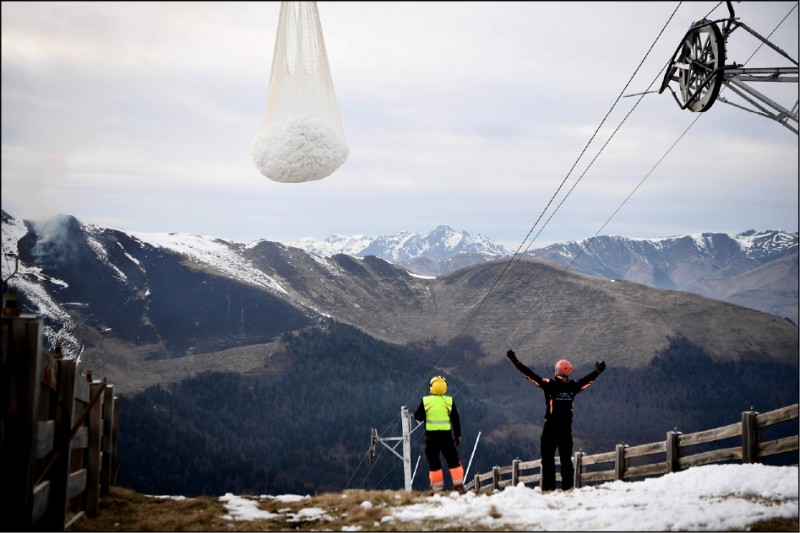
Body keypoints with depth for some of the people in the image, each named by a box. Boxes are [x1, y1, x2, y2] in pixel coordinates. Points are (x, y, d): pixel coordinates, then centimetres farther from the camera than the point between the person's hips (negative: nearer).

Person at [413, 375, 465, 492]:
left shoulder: (425, 401, -5)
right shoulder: (449, 401, -1)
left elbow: (417, 416, 2)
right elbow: (456, 420, 4)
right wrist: (457, 435, 13)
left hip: (431, 436, -1)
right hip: (446, 435, 1)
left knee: (434, 462, 6)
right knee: (453, 461, 9)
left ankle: (437, 488, 4)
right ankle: (458, 485, 5)